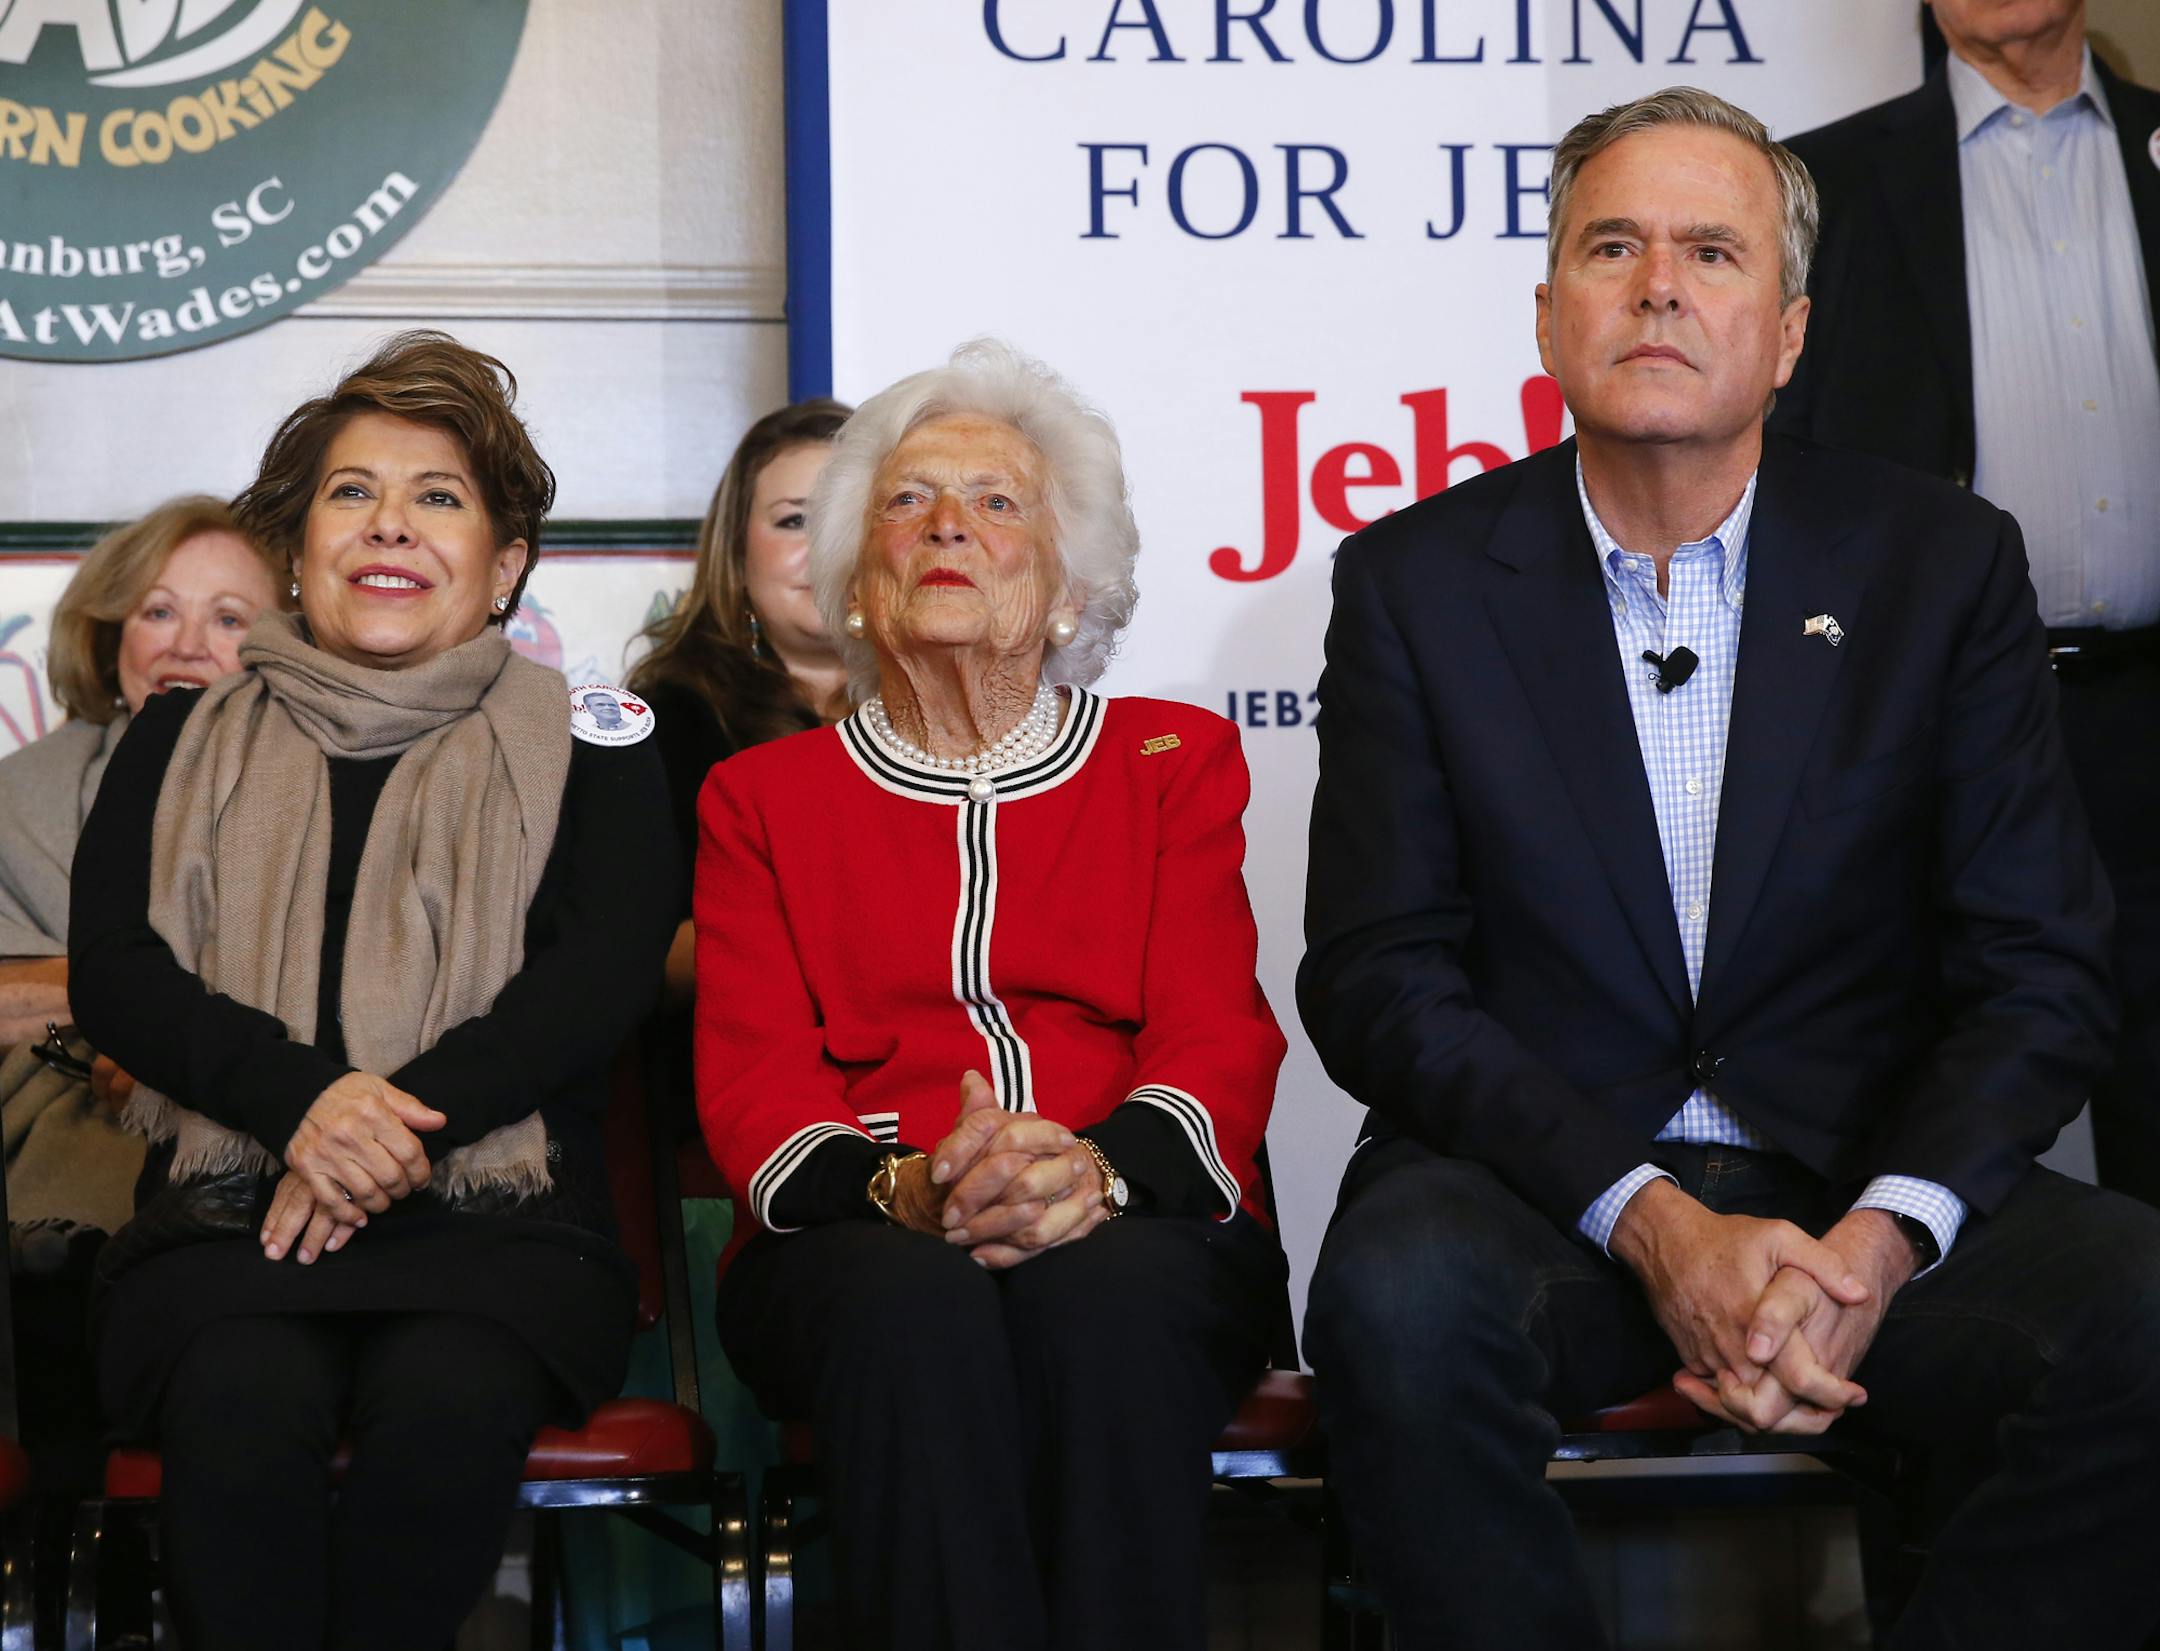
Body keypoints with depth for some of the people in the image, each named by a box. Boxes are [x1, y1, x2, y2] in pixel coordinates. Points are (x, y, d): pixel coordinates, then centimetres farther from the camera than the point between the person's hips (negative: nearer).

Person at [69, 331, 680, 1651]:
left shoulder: (588, 750, 16)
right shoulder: (188, 743, 20)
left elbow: (605, 972, 1)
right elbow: (112, 970, 6)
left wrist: (398, 1118, -16)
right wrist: (305, 1097, -14)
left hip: (501, 1211, -1)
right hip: (228, 1214, 1)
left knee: (450, 1398, -35)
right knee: (240, 1404, -34)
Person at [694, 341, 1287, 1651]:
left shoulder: (1177, 762, 20)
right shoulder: (764, 796, 21)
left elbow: (1220, 1039, 5)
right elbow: (749, 1076, 7)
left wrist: (1096, 1168, -19)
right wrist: (899, 1186, -18)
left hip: (1135, 1234, 0)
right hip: (858, 1246, 0)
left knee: (1109, 1294, -36)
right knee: (918, 1300, -36)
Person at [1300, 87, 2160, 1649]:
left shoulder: (1944, 563, 5)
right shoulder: (1417, 580, 3)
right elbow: (1375, 979, -3)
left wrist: (1873, 1243, -18)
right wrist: (1658, 1225, -18)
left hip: (1868, 1179, 1)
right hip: (1542, 1168, -1)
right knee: (1401, 1300, -34)